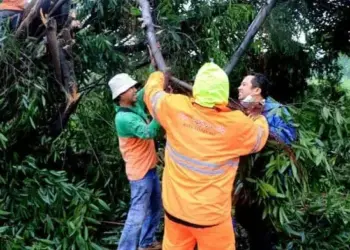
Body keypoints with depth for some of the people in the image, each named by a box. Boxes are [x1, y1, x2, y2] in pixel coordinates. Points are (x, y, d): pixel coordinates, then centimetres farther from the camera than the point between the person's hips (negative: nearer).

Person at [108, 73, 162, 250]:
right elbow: (148, 132, -36)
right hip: (140, 172, -9)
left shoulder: (136, 105, 1)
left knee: (155, 208, 21)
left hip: (149, 168, 9)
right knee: (138, 215, -5)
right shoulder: (124, 118, -24)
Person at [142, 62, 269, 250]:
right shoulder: (238, 125, -19)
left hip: (175, 208, 3)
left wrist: (159, 76, 28)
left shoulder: (175, 107, -14)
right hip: (210, 214, -3)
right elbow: (260, 136, 3)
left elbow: (152, 93, 7)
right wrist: (258, 116, 24)